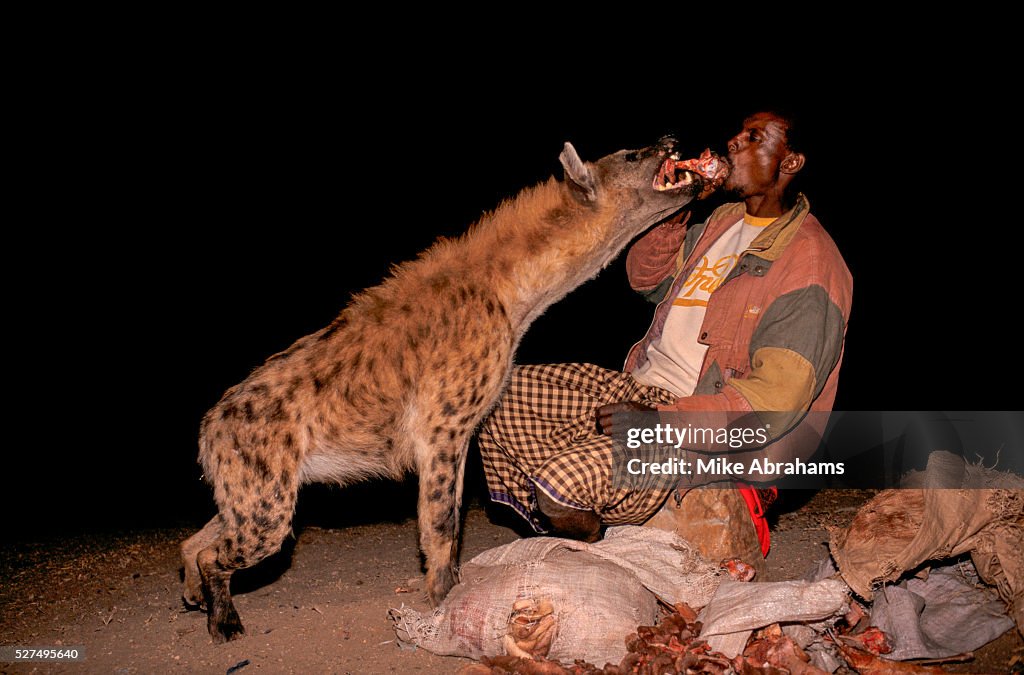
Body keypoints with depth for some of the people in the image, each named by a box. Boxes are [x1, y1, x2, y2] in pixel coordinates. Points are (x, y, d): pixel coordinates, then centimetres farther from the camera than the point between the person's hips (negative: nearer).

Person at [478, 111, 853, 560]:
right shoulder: (724, 220, 11)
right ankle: (544, 534, 13)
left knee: (564, 484, -29)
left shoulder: (811, 267, -17)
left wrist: (657, 420, -26)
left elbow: (776, 401, -24)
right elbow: (647, 281, 19)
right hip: (638, 386, 9)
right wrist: (669, 214, -1)